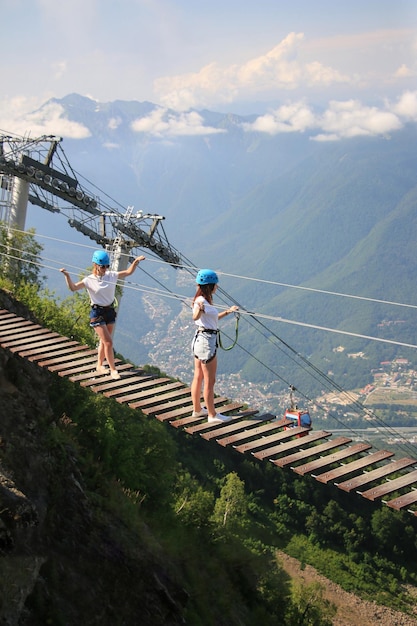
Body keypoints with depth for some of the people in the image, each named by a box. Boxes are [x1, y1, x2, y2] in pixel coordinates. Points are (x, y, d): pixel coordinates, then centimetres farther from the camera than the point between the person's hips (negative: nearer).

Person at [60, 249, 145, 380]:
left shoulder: (111, 275, 0)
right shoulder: (89, 280, -12)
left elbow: (128, 272, 7)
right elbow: (73, 287, -20)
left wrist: (135, 261, -7)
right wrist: (67, 276, -33)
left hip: (110, 311, 5)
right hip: (97, 313, -5)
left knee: (104, 341, 16)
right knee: (108, 342, -8)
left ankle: (100, 365, 33)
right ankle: (113, 369, 3)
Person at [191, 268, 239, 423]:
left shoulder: (204, 301, 10)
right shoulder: (201, 301, -20)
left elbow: (212, 318, 25)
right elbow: (195, 317, -41)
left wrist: (227, 312, 23)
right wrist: (199, 309, -62)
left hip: (200, 339, 10)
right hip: (207, 341, -10)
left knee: (198, 377, 18)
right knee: (209, 381, 1)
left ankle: (197, 409, 29)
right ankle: (212, 415, 10)